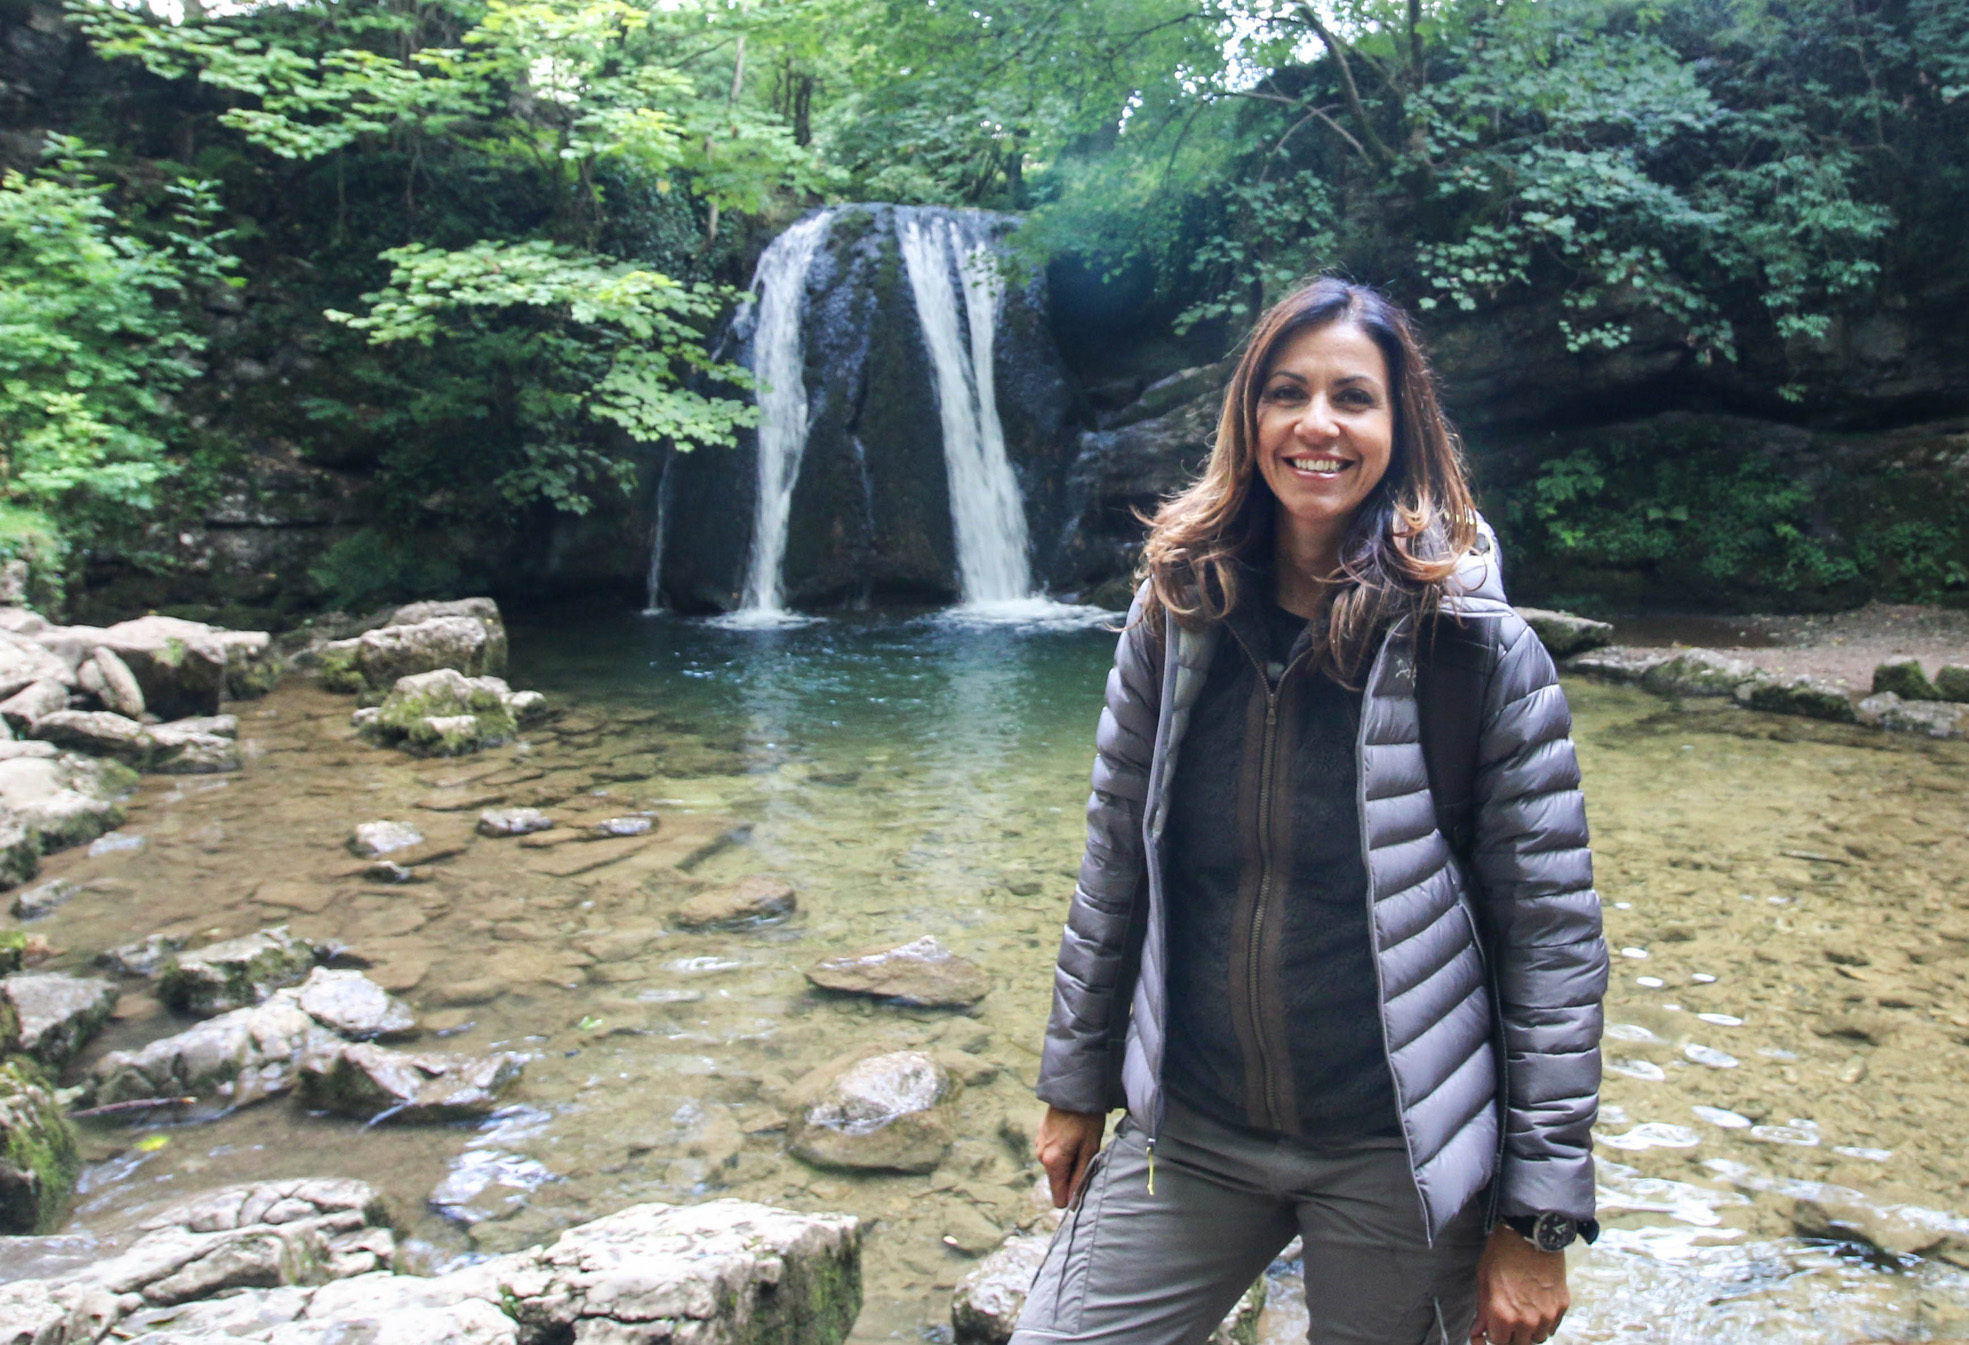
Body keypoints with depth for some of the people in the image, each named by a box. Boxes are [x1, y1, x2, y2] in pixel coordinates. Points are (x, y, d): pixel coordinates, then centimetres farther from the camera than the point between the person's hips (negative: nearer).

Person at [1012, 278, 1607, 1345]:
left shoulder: (1481, 649, -11)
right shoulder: (1175, 619, -2)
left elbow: (1555, 940, -9)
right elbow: (1112, 872, 6)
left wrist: (1538, 1217, -8)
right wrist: (1074, 1086, 10)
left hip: (1397, 1157, -2)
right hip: (1186, 1135, 3)